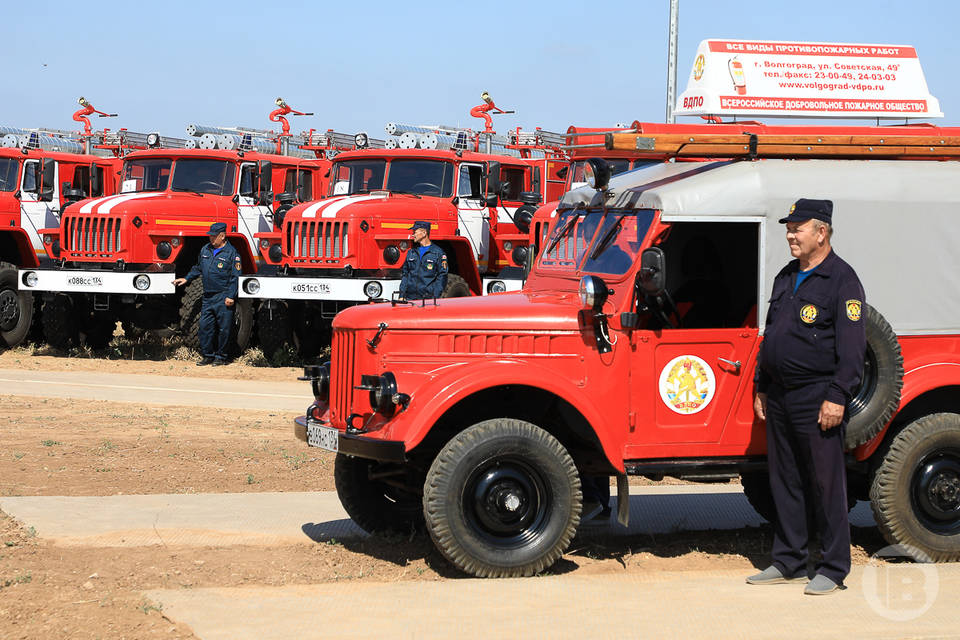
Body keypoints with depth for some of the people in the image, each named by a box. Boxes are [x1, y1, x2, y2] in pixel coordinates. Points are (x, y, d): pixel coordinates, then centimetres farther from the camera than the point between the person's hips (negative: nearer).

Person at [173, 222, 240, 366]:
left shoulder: (231, 253, -6)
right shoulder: (205, 250, 14)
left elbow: (235, 277, -9)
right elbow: (198, 268, 29)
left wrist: (231, 296, -15)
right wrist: (186, 279, 18)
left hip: (223, 298, -6)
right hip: (208, 296, 6)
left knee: (223, 328, -1)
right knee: (205, 326, 4)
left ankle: (221, 356, 9)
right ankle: (208, 355, 13)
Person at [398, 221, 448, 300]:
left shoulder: (438, 252, 1)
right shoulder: (411, 252, 18)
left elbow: (442, 276, -3)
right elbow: (404, 274, 19)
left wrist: (435, 297, -12)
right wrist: (402, 295, 9)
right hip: (410, 298, 4)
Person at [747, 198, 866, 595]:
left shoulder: (841, 279, -8)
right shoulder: (786, 277, 16)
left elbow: (852, 345, -13)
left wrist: (837, 397, -18)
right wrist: (761, 388, 18)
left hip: (816, 397, -8)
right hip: (780, 397, 8)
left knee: (825, 484, -3)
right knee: (784, 482, 12)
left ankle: (833, 569, 3)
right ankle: (789, 561, 20)